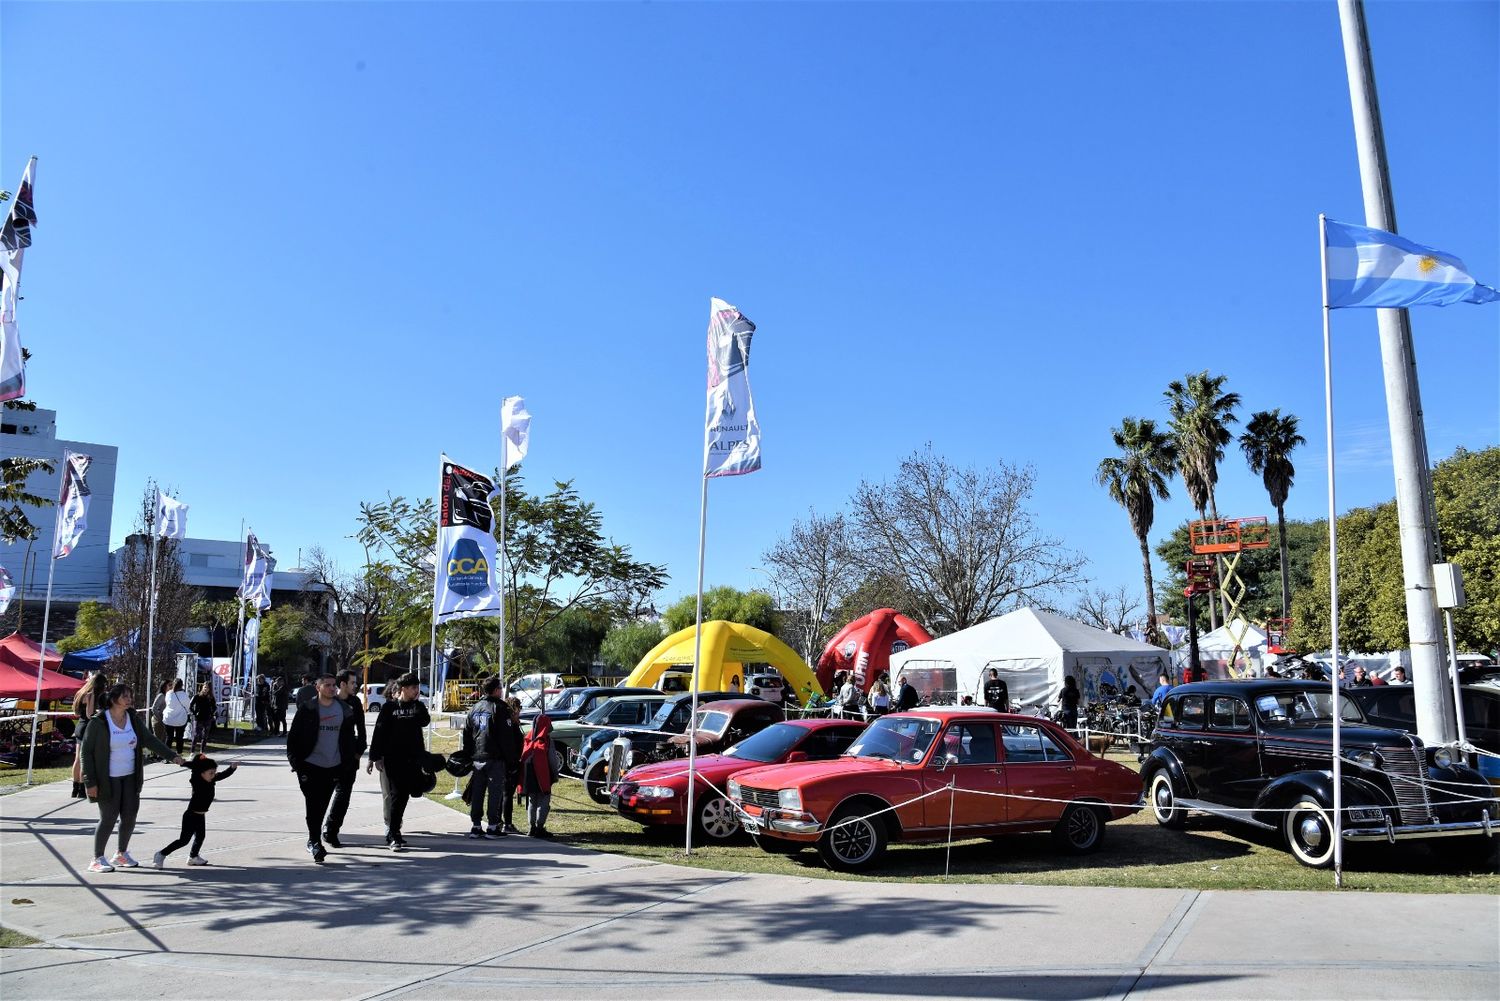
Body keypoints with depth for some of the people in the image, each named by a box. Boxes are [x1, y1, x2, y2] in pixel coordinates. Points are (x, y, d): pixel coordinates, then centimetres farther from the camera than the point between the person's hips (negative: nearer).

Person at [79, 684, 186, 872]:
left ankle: (121, 854, 25)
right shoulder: (98, 722, -13)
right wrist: (90, 782, -14)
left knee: (130, 816, 6)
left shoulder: (134, 719, 4)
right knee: (108, 819, -5)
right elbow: (86, 751, -11)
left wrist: (173, 756, 0)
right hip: (108, 779, -5)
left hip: (130, 777, 6)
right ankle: (97, 860, 12)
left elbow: (150, 740, 8)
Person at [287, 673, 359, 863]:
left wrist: (350, 759, 5)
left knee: (322, 806, 11)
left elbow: (349, 738, 12)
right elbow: (293, 735, -1)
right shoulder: (307, 709, -3)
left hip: (333, 767, 3)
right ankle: (315, 841, -4)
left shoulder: (344, 710, 6)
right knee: (313, 805, -7)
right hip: (310, 765, -3)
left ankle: (313, 841, 27)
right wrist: (295, 760, -8)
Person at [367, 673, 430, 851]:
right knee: (395, 795, -8)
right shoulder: (389, 706, -2)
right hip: (392, 758, -4)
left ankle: (393, 832, 23)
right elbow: (379, 732, -2)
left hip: (411, 759, 4)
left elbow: (425, 721, -12)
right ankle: (393, 836, -7)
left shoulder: (418, 706, 8)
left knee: (403, 796, 9)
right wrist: (374, 757, -5)